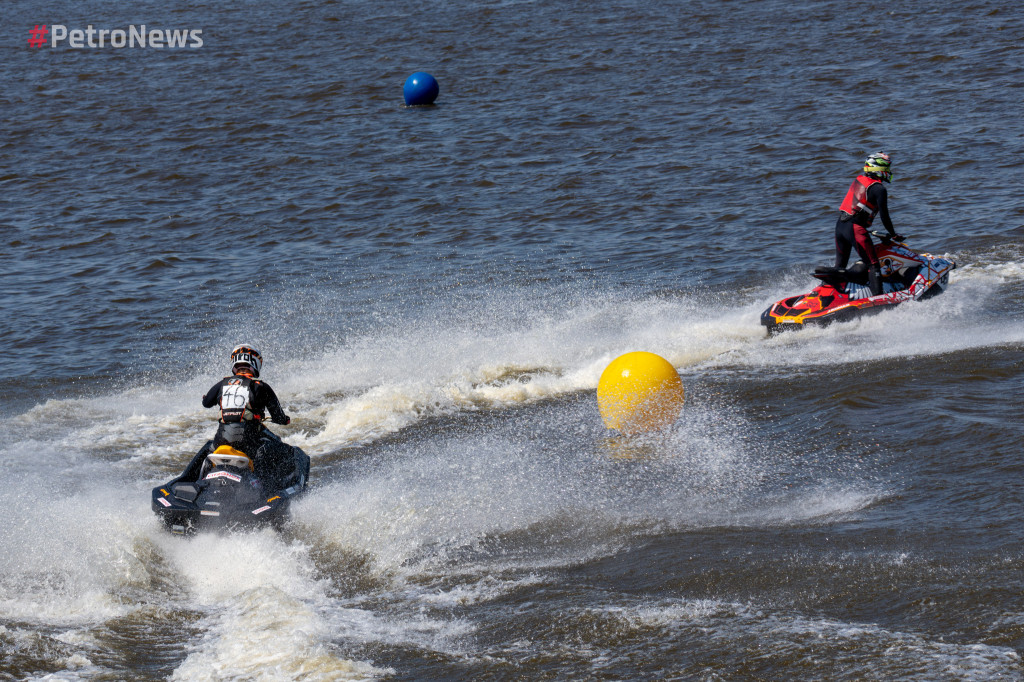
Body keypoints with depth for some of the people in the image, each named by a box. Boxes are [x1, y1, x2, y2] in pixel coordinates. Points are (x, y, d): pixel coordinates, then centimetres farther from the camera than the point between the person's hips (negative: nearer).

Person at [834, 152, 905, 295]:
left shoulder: (859, 179, 14)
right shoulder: (879, 189, -8)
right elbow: (884, 215, -8)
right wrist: (893, 235, 5)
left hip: (840, 224, 8)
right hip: (856, 228, -8)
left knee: (840, 265, 20)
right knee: (873, 265, -7)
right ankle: (877, 297, -16)